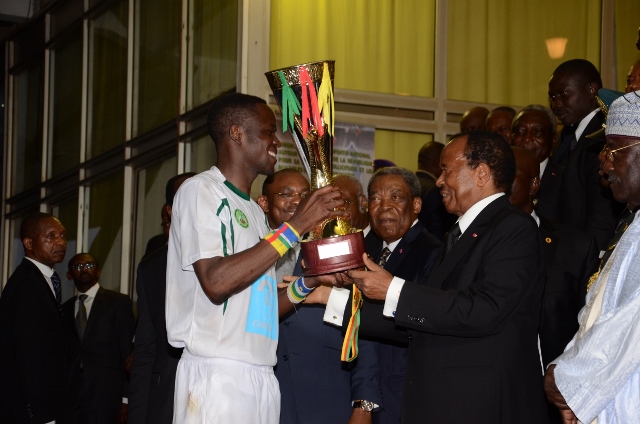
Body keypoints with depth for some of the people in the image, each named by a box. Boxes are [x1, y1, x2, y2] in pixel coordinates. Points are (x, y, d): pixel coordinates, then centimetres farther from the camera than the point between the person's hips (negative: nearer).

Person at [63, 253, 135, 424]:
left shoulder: (118, 302, 3)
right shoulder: (66, 308, 15)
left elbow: (128, 352, -1)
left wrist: (126, 399, -8)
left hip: (105, 397, -4)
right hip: (72, 396, 4)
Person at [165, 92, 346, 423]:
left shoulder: (254, 210, 19)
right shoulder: (201, 190, -4)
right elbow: (215, 282, -19)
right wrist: (295, 227, -16)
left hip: (260, 378, 8)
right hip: (217, 377, -7)